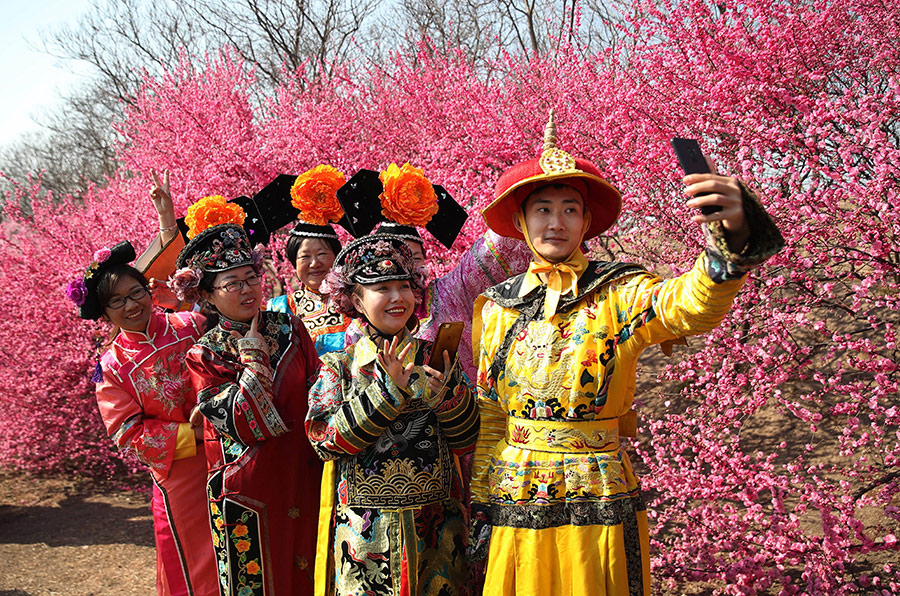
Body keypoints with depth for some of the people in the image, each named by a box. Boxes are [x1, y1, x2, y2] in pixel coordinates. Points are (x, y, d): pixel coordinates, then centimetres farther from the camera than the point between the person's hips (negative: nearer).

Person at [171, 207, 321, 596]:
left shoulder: (289, 329, 2)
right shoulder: (203, 356, -7)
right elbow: (243, 425, -17)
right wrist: (253, 359, -15)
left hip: (303, 482, 3)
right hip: (246, 494, -3)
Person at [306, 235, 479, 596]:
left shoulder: (435, 359, 4)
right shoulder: (340, 367, 1)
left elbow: (465, 442, 1)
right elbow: (324, 441, -11)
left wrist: (451, 393, -18)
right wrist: (385, 391, -19)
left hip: (435, 525, 1)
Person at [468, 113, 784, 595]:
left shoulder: (620, 296, -7)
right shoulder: (495, 307, 4)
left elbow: (688, 306, -30)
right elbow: (488, 416, 10)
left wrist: (731, 234, -48)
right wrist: (481, 504, 8)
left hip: (599, 515, -2)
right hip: (513, 512, 3)